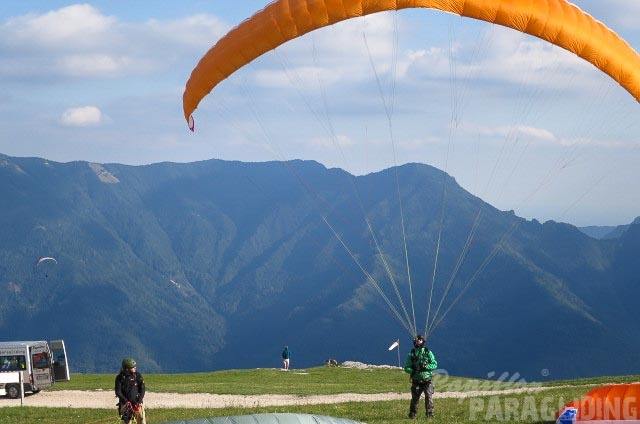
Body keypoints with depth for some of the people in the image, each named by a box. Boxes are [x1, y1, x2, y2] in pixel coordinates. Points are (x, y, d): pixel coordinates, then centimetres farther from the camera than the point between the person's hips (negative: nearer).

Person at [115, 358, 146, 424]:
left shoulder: (138, 375, -1)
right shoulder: (120, 378, -4)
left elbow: (142, 389, 0)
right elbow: (118, 392, -6)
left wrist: (139, 402, -11)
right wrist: (126, 401, -18)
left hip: (137, 403, 0)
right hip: (125, 403, 0)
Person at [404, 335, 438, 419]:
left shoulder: (428, 352, 4)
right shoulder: (411, 354, 6)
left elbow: (435, 365, 1)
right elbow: (406, 368, 6)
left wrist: (425, 366, -15)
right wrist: (412, 371, -14)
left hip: (427, 380, -1)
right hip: (416, 381, 1)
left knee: (429, 397, -11)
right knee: (415, 398, 4)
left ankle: (430, 414, -8)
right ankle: (412, 414, 17)